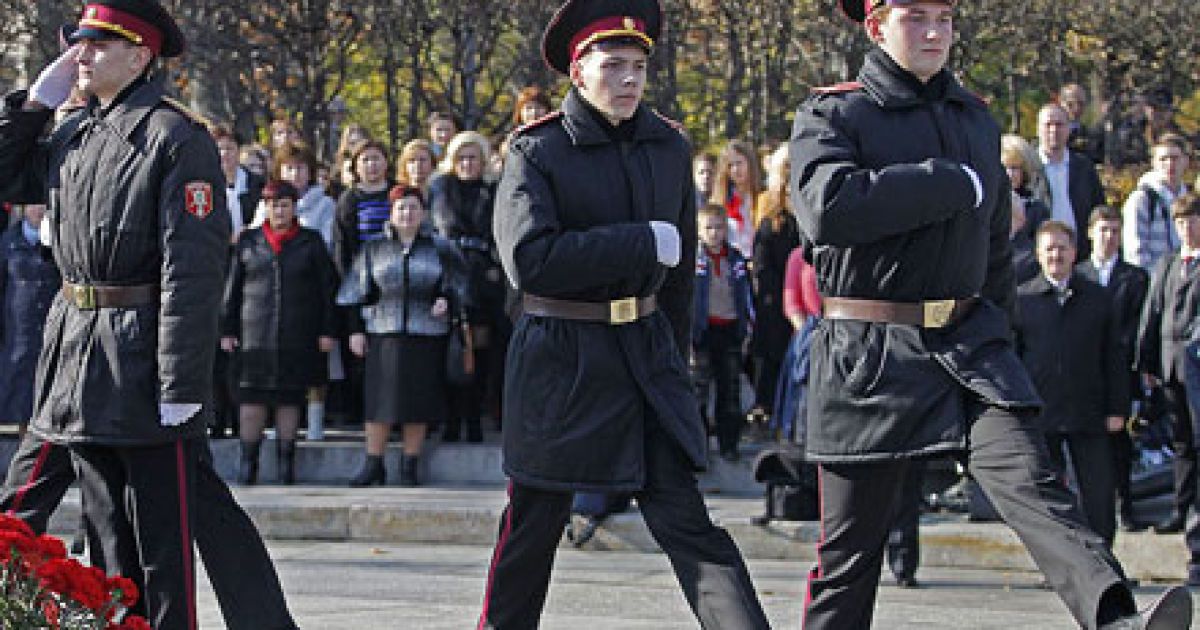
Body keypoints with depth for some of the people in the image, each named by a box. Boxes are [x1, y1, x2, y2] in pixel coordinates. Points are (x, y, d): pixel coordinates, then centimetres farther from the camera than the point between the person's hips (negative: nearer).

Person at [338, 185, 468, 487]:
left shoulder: (439, 248, 7)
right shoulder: (374, 249, 10)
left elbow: (455, 286, 8)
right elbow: (359, 293, 11)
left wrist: (445, 301, -12)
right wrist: (356, 329, 4)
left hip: (426, 336, 0)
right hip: (384, 334, 1)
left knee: (419, 402, 0)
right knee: (379, 399, -2)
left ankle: (410, 466, 9)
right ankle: (373, 464, 6)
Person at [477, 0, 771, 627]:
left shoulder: (670, 147, 6)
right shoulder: (537, 152, -9)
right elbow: (528, 259, -23)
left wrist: (674, 351, 18)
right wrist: (644, 243, -20)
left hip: (647, 350, 3)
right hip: (558, 358, -3)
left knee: (682, 514, -4)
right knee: (533, 523, 7)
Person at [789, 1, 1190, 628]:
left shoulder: (976, 120, 15)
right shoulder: (832, 115, -3)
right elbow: (827, 206, -24)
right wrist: (952, 184, -17)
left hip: (969, 341, 3)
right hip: (869, 357, -3)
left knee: (1029, 479, -19)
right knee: (849, 548, 3)